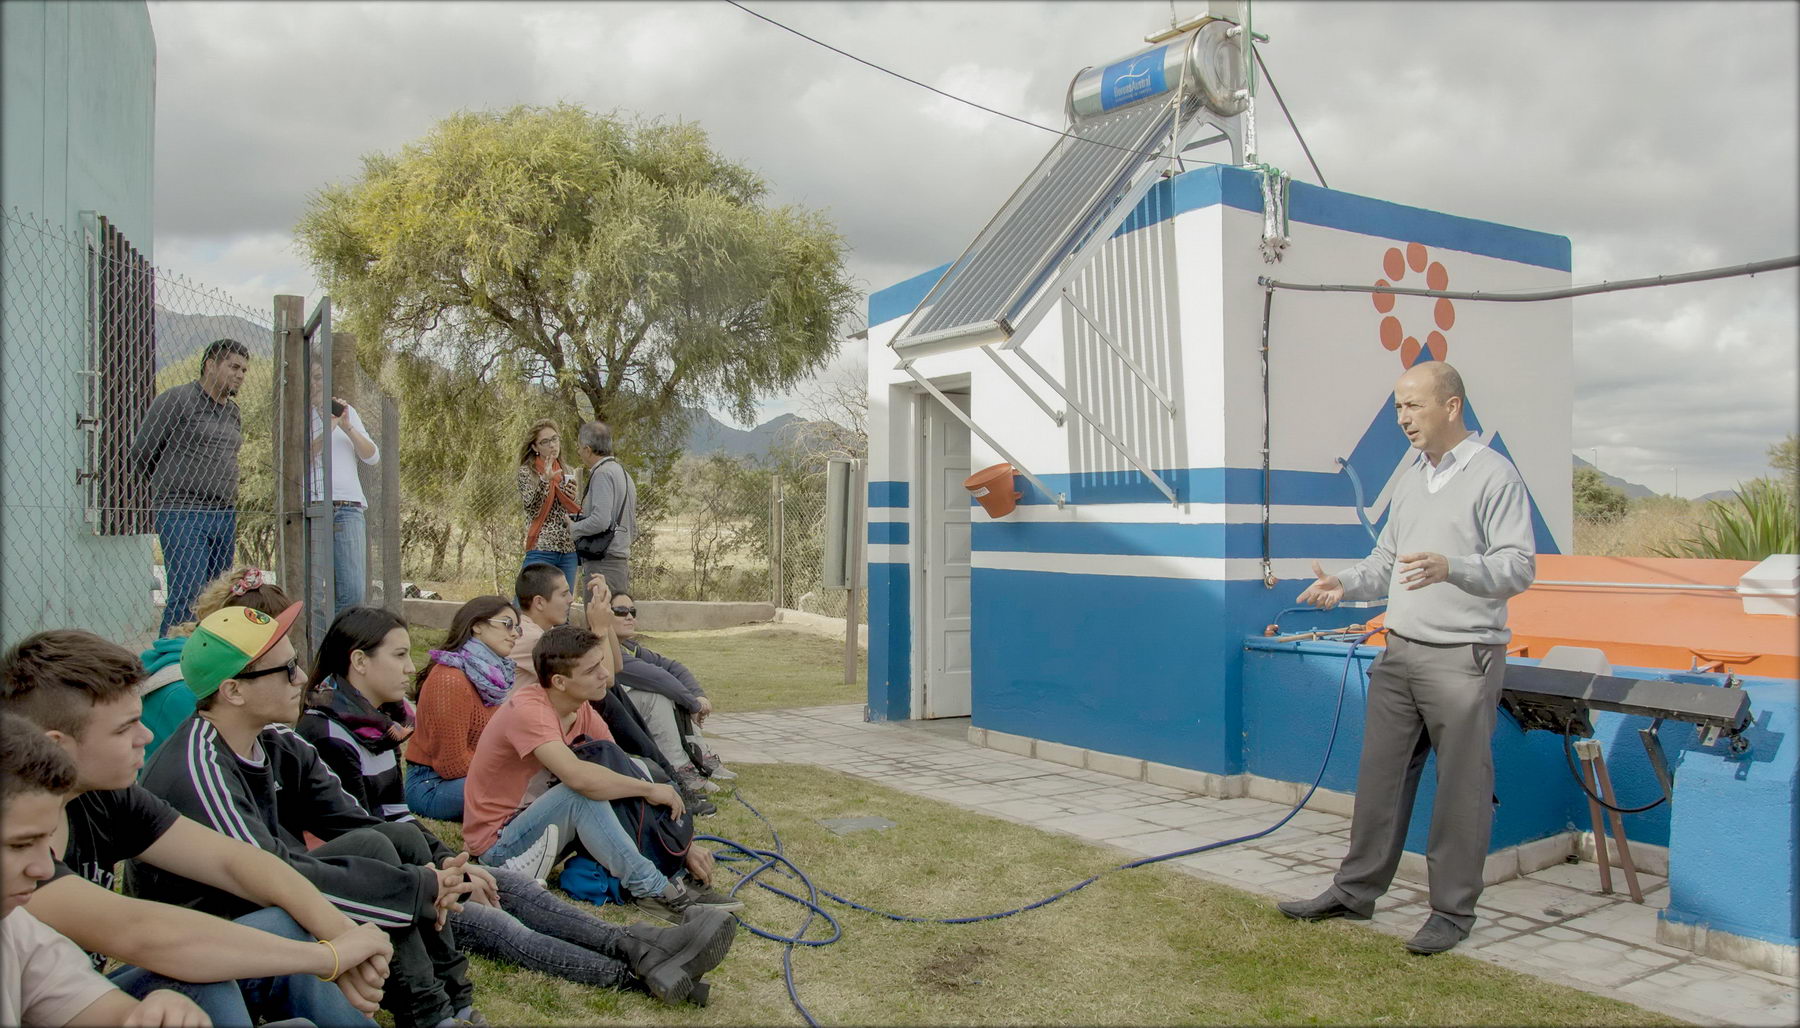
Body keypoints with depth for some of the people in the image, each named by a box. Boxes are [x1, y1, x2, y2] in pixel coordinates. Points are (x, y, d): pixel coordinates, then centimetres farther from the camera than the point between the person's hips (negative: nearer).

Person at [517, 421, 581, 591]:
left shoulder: (568, 473, 15)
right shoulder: (526, 472, 1)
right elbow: (529, 504, -12)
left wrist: (574, 497, 0)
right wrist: (544, 480, -23)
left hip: (569, 551, 5)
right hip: (541, 549, -5)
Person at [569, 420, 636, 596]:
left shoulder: (603, 473, -10)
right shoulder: (623, 474, 20)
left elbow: (600, 520, -22)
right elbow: (633, 531, 23)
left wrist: (573, 527, -5)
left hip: (604, 565, -10)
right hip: (623, 563, 10)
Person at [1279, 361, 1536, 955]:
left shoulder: (1494, 476, -8)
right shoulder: (1411, 478, 15)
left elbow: (1520, 566, -15)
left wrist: (1451, 567, -31)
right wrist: (1344, 584, 2)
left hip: (1462, 660, -7)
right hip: (1400, 654, 7)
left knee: (1462, 790, 3)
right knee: (1380, 776, 12)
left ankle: (1453, 910, 16)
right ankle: (1356, 891, 23)